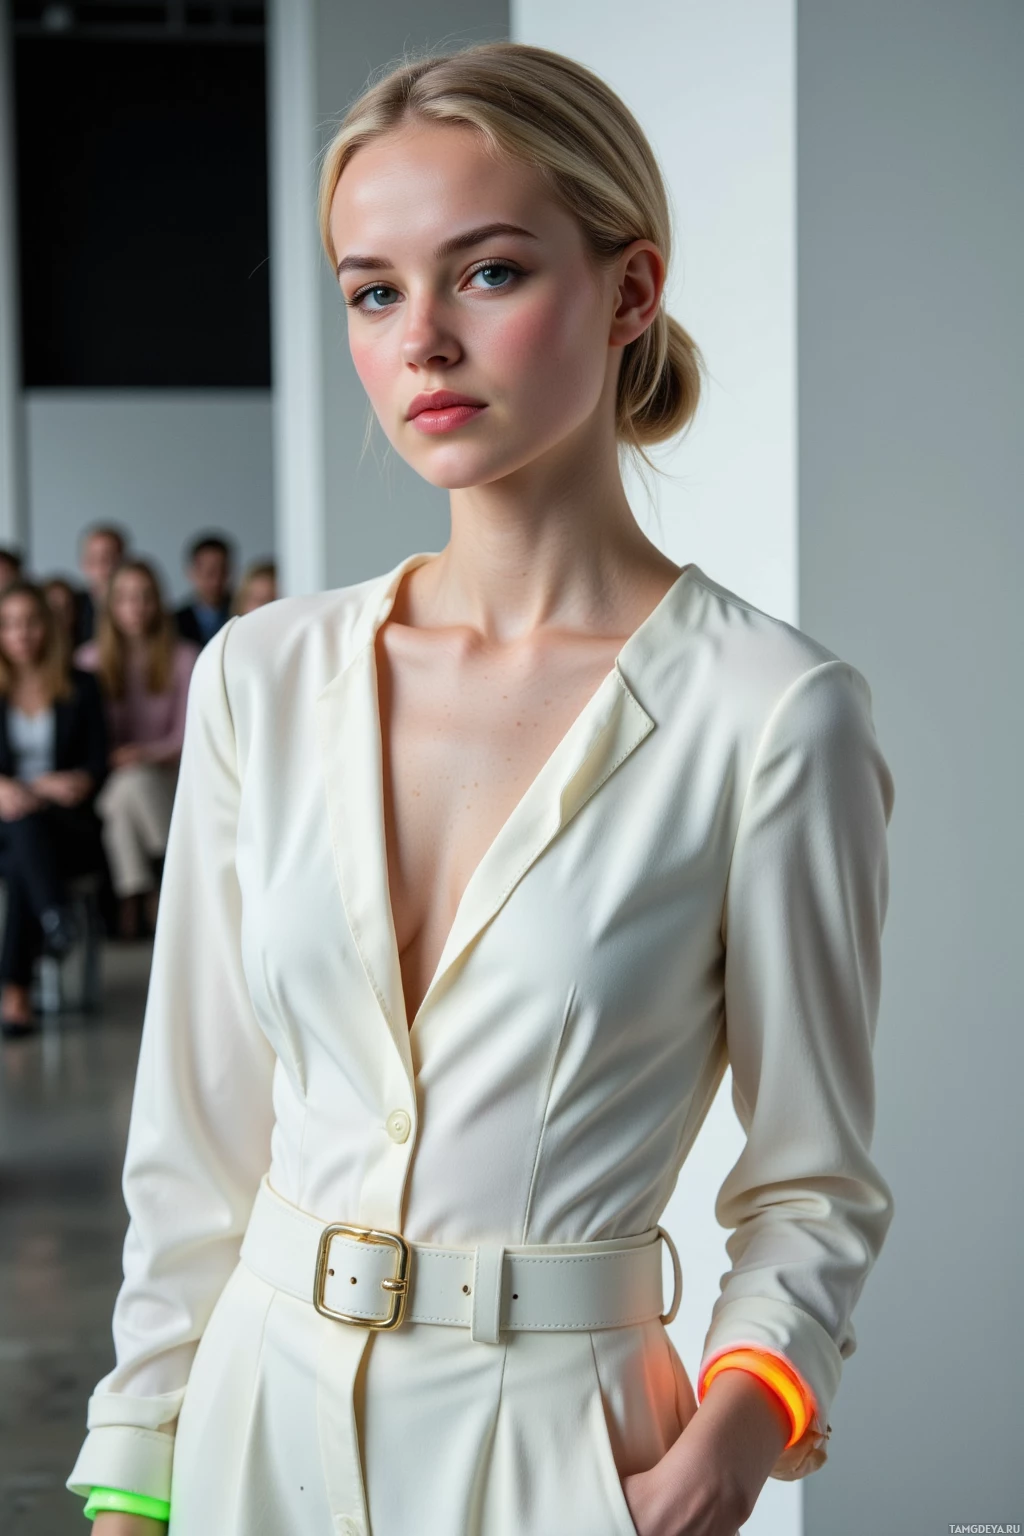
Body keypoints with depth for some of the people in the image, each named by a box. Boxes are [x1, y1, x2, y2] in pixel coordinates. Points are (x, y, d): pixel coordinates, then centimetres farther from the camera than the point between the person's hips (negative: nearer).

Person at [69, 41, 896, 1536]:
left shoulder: (770, 713, -13)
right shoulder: (264, 675, -1)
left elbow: (812, 1180, -4)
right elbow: (197, 1142, 4)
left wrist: (745, 1405, -20)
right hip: (261, 1411, 4)